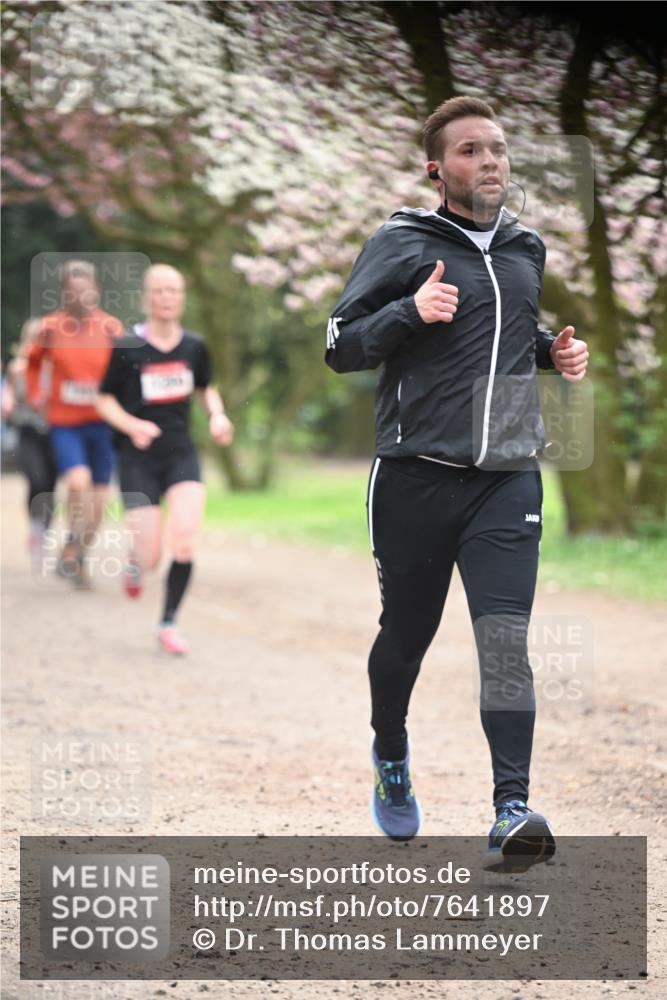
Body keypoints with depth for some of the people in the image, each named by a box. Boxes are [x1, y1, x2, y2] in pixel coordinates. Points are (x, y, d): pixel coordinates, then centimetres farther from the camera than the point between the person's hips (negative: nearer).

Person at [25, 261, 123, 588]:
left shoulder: (110, 328, -5)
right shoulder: (50, 327, -4)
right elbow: (33, 361, 15)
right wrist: (35, 395, 4)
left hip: (101, 422, 1)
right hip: (64, 423, -1)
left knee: (98, 500, 6)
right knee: (79, 481, -25)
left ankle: (79, 560, 28)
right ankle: (72, 545, -4)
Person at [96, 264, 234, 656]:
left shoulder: (194, 346, 1)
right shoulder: (127, 348, -9)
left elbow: (206, 388, 19)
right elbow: (105, 399, -1)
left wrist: (218, 415, -1)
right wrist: (132, 425, -19)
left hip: (181, 454, 2)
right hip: (139, 459, -2)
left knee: (186, 540, -18)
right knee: (151, 559, -6)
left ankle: (169, 623, 0)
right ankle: (136, 559, 34)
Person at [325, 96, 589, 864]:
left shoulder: (525, 250, 13)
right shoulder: (402, 244, -3)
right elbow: (341, 346, -5)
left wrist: (552, 350, 11)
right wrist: (411, 311, -21)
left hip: (508, 477, 2)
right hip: (416, 475, -2)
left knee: (505, 639, -13)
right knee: (406, 633, 13)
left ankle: (512, 809, -19)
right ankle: (390, 754, 41)